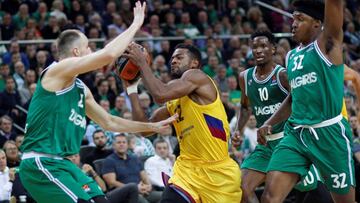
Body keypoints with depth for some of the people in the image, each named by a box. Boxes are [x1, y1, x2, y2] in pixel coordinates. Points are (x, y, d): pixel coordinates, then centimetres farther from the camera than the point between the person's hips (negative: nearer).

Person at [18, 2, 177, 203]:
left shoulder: (81, 89, 17)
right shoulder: (57, 70, -11)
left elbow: (109, 122, 28)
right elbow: (108, 54, -23)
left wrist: (152, 126, 27)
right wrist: (136, 24, -11)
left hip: (62, 163, 10)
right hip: (40, 164, -10)